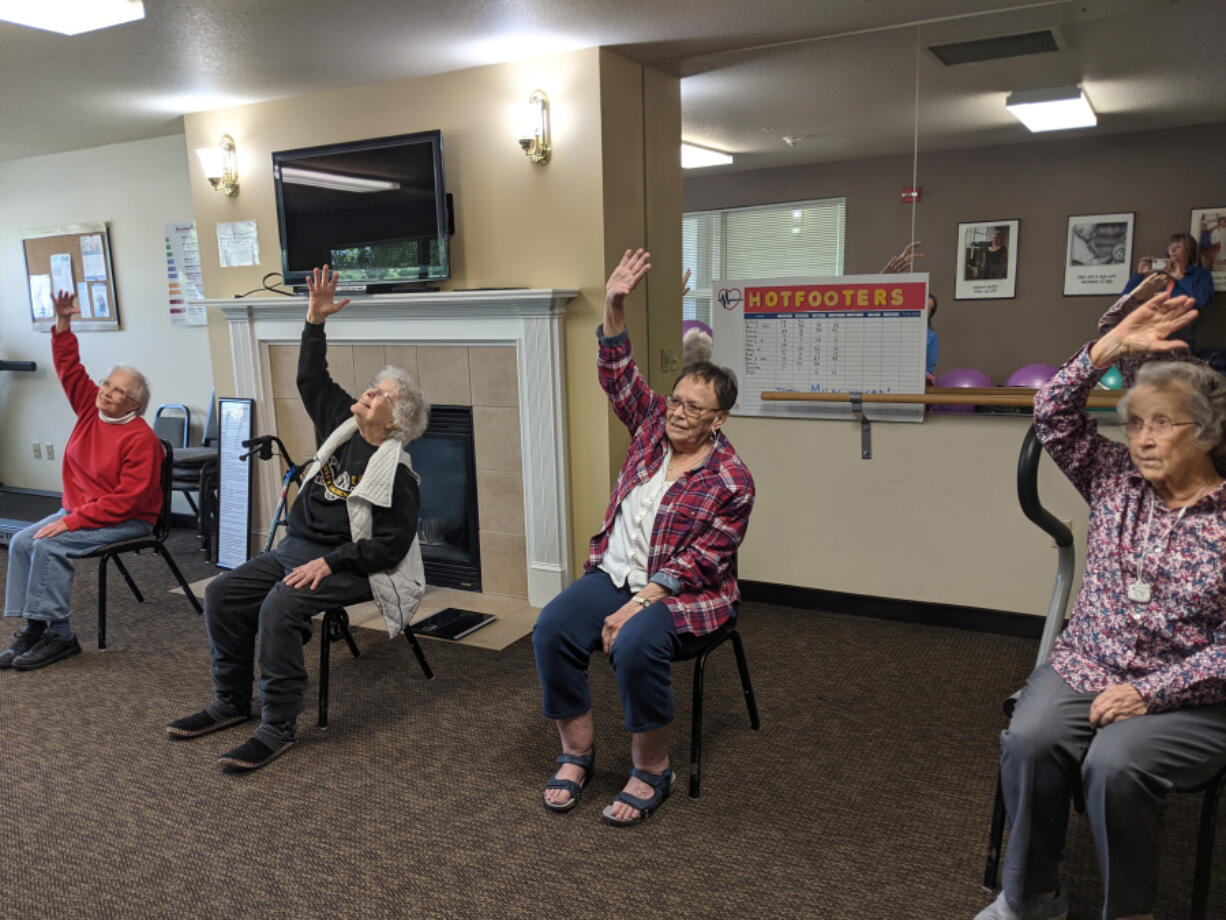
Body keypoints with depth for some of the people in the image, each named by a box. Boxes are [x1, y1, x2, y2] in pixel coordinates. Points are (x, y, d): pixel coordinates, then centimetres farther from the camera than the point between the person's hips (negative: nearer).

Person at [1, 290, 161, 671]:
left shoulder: (141, 439, -19)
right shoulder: (91, 408, 5)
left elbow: (126, 500, -23)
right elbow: (69, 367, 6)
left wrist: (72, 521, -23)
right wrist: (63, 323, -8)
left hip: (126, 521, -8)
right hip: (78, 509, 8)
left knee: (50, 546, -24)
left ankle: (58, 634, -16)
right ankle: (32, 628, -9)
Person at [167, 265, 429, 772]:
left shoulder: (396, 473, -15)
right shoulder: (343, 425, 7)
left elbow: (391, 545, -19)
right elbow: (312, 380, 12)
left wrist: (329, 563, -23)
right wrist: (316, 322, 1)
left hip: (346, 567, -8)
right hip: (295, 547, 8)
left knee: (279, 609, -30)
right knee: (221, 594, -2)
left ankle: (277, 729, -19)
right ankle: (232, 702, 13)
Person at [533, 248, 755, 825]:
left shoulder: (730, 481, -11)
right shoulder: (653, 426, 7)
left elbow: (700, 560, -16)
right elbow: (619, 376, 2)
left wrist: (636, 606, -22)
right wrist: (614, 308, -14)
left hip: (679, 592, -5)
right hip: (614, 571, 6)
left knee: (635, 647, -34)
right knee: (552, 629, -19)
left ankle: (652, 771, -9)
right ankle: (576, 753, -1)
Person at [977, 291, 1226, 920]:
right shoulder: (1115, 482, 7)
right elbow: (1052, 413, 1)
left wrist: (1149, 693, -17)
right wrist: (1112, 345, -8)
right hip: (1083, 668, 3)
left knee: (1113, 765, -31)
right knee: (1028, 740, -25)